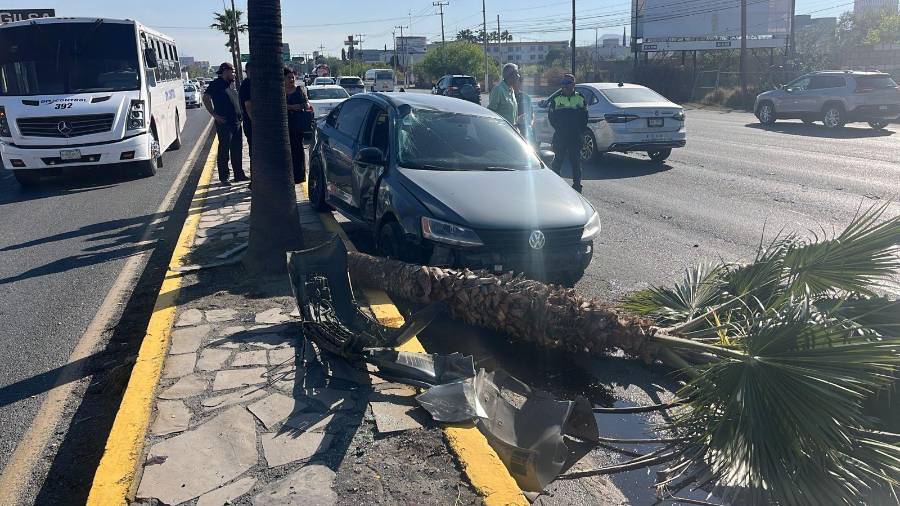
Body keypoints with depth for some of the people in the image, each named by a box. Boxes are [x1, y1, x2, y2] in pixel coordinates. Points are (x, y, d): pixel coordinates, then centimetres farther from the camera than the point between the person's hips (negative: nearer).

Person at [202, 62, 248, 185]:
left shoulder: (231, 83, 16)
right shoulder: (216, 84, -7)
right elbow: (205, 98, -12)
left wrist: (240, 114, 14)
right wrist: (215, 115, -15)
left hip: (236, 121, 8)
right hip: (224, 122, -8)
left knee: (237, 149, 12)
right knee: (224, 150, -3)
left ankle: (239, 174, 21)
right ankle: (223, 178, 3)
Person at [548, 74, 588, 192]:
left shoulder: (580, 98, 7)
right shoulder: (556, 98, 4)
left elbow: (584, 117, 10)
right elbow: (551, 116, 6)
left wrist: (581, 130, -1)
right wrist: (558, 128, -2)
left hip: (576, 136, 1)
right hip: (560, 136, -1)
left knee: (576, 160, 4)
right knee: (558, 159, 1)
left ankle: (577, 184, 11)